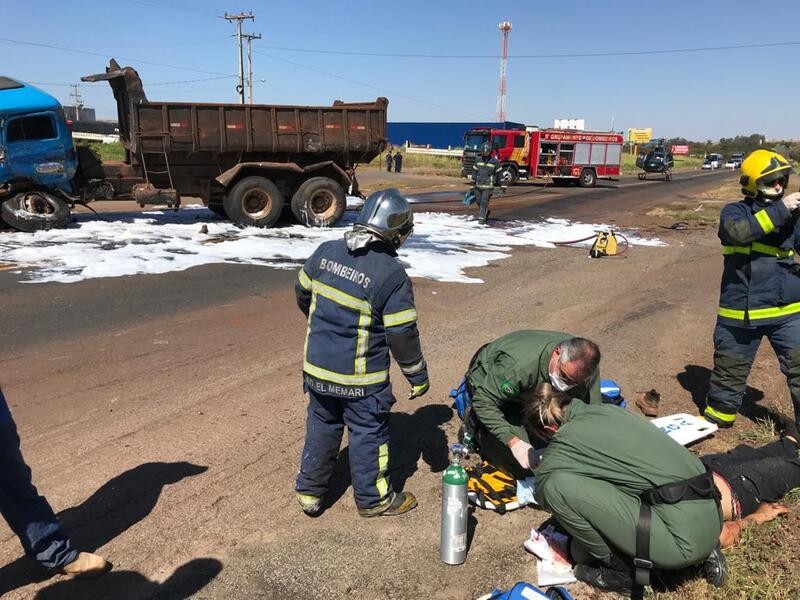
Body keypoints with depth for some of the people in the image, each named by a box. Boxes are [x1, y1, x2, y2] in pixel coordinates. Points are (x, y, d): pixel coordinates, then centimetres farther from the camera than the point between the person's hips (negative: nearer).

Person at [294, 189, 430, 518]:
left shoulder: (326, 251, -4)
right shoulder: (392, 275, -20)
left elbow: (302, 292, 10)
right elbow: (402, 334, -16)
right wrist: (418, 375, -1)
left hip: (317, 367, 5)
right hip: (360, 377, -5)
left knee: (321, 426, 22)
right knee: (368, 433, 13)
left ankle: (309, 492, 35)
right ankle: (373, 498, 30)